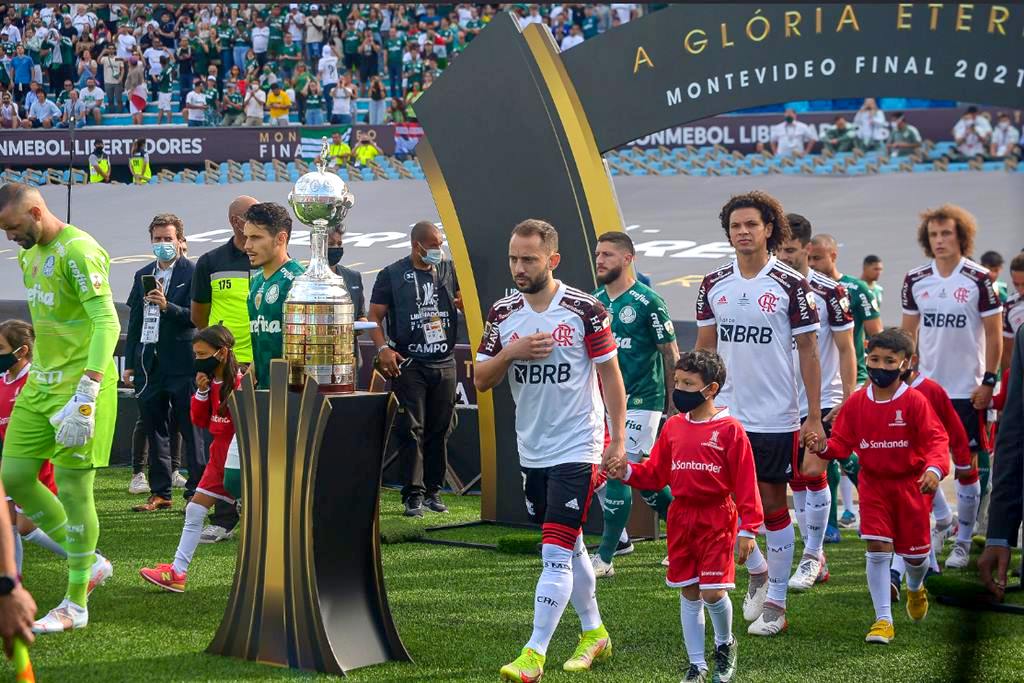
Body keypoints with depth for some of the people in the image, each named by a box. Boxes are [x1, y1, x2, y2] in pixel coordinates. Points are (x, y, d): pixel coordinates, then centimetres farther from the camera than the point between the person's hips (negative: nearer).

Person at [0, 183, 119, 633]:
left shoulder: (78, 252, -17)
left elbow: (108, 324, -24)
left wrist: (86, 393, -31)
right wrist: (38, 368, 19)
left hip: (80, 383, -9)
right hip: (40, 384, 9)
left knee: (73, 489, -4)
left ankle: (76, 604, 7)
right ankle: (86, 560, 22)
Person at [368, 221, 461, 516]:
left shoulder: (449, 270, 10)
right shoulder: (392, 275, 0)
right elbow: (375, 316, -1)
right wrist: (383, 349, -16)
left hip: (444, 363, 4)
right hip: (408, 365, -4)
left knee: (440, 430, 7)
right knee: (411, 430, -7)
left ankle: (433, 490, 16)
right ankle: (413, 494, -7)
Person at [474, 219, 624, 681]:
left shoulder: (585, 310, -10)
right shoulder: (502, 314, 4)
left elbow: (610, 374, -4)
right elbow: (481, 381, 5)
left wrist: (618, 438, -7)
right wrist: (511, 353, -14)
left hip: (577, 448, -6)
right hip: (532, 450, 6)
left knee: (556, 553, -12)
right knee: (569, 547, 17)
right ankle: (594, 634, 32)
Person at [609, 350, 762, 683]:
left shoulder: (730, 429, -9)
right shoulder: (673, 426, 7)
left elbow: (745, 482, -9)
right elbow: (656, 473, 11)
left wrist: (747, 530, -12)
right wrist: (627, 471, -7)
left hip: (716, 518, -5)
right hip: (680, 516, 5)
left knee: (713, 592, -10)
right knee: (689, 594, 9)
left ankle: (725, 643, 21)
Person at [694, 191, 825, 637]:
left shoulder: (791, 284, -5)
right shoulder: (713, 285, 5)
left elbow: (808, 352, -3)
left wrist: (814, 417, -7)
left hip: (776, 416, -3)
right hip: (724, 413, 4)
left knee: (772, 503, 1)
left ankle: (775, 602, 10)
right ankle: (757, 571, 31)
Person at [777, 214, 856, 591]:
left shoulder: (829, 292, -8)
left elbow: (846, 349, -5)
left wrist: (849, 397, -10)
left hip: (822, 400, -5)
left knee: (813, 474, -8)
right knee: (796, 479, 8)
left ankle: (812, 558, 1)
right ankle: (815, 556, 18)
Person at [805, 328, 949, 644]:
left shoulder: (914, 402, -13)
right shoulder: (857, 402, -2)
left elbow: (936, 438, -18)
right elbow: (843, 442, 2)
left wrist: (934, 467, -36)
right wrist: (825, 447, -20)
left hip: (910, 485, -2)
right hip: (873, 485, 2)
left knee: (914, 552, 8)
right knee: (877, 549, -8)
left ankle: (915, 589, 46)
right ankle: (883, 620, 0)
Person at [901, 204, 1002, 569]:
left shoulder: (978, 279, -7)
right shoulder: (915, 280, 4)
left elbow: (994, 334, -4)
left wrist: (988, 380, -8)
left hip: (967, 389, -3)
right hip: (926, 386, 3)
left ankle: (963, 542, 11)